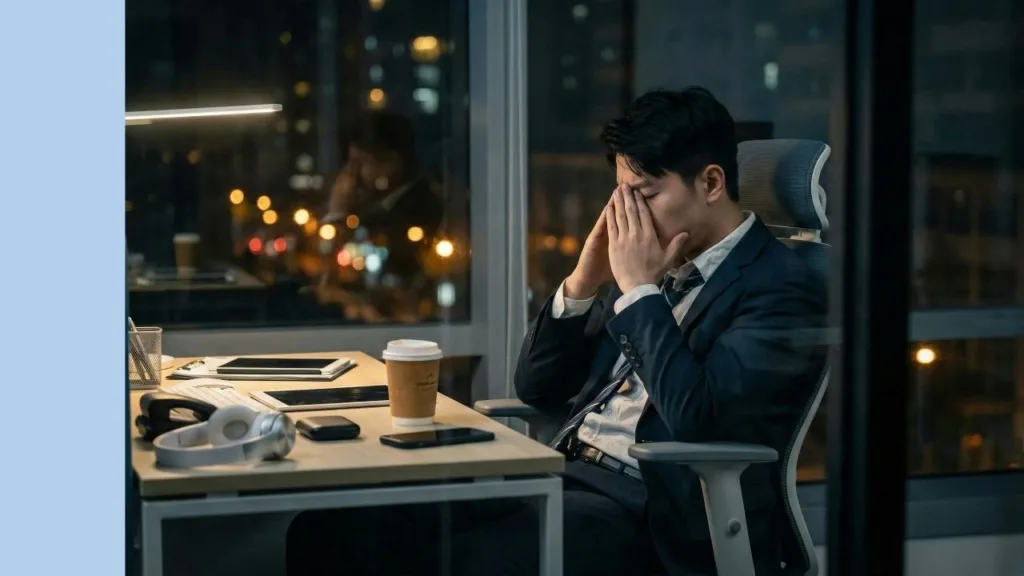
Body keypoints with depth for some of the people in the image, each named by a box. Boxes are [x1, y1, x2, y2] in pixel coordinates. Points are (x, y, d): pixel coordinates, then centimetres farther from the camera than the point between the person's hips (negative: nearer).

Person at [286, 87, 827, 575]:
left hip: (646, 509, -7)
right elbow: (535, 387, 16)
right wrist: (582, 282, 1)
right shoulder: (652, 266, 15)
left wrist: (639, 289, -13)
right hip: (563, 474, 8)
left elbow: (694, 417, -22)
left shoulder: (779, 288, -8)